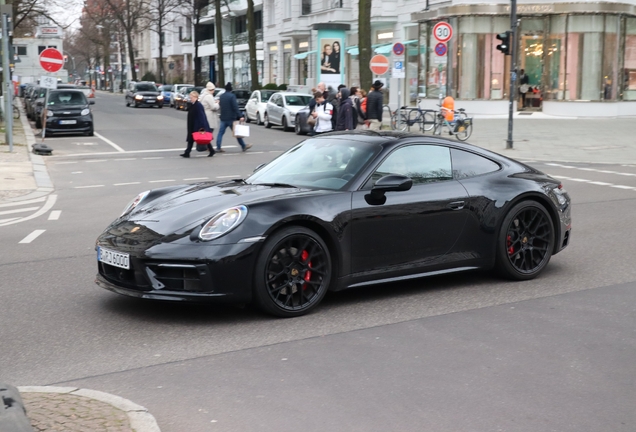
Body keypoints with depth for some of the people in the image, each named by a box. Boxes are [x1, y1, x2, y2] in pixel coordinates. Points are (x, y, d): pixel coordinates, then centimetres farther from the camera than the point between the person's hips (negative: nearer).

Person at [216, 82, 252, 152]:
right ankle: (244, 146, 14)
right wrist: (240, 116, -21)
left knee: (220, 133, 4)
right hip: (231, 118, -5)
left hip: (223, 118, 5)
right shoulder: (232, 96, -13)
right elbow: (235, 107, -19)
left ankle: (218, 147, -5)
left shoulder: (222, 96, 8)